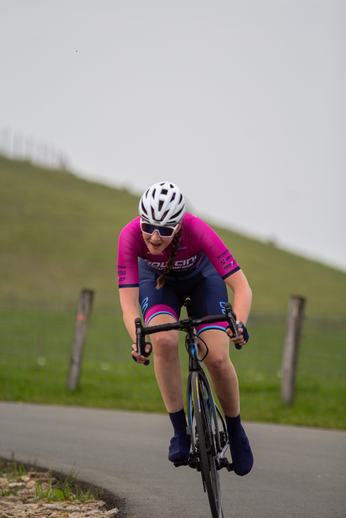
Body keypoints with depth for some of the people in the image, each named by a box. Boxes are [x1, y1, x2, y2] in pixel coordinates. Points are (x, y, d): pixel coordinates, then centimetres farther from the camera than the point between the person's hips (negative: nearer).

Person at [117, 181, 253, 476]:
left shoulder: (197, 231, -39)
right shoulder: (131, 236, -36)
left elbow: (242, 288, -39)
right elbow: (128, 302, -35)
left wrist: (239, 325, -57)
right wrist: (138, 340, -54)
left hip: (201, 277, -1)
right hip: (157, 281, 1)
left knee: (217, 359, -16)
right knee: (164, 342, -29)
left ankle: (235, 430, 11)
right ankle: (180, 432, -17)